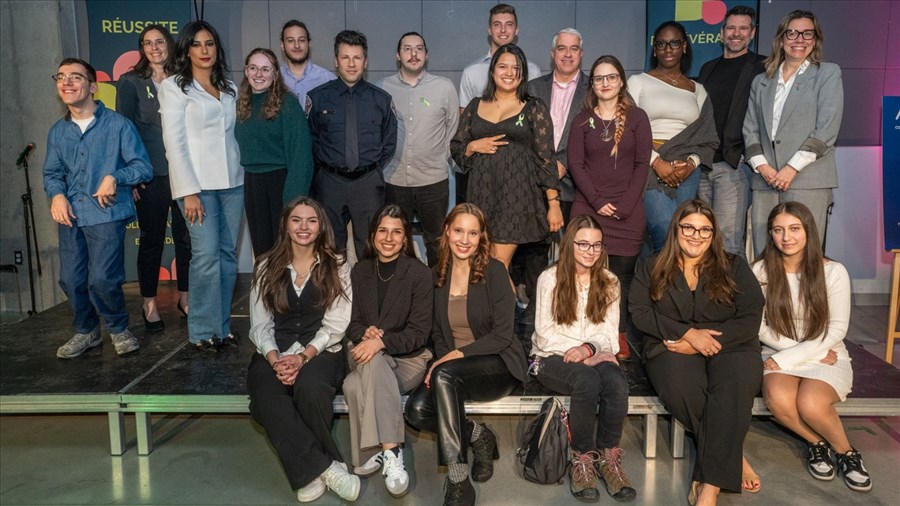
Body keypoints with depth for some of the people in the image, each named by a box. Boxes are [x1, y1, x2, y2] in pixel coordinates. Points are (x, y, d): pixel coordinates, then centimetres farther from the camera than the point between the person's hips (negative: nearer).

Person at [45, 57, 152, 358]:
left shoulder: (118, 125, -2)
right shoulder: (57, 132, 12)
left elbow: (143, 168, -4)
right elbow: (51, 173, 18)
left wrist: (115, 177, -21)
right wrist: (57, 195, -3)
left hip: (107, 213, -5)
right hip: (70, 215, 5)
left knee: (102, 279, -12)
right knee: (71, 279, 5)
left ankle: (119, 329, 15)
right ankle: (86, 331, 29)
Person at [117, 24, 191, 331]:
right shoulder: (130, 82, 3)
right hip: (151, 175, -2)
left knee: (186, 236, 5)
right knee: (152, 238, 4)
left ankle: (184, 297, 19)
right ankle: (149, 304, 15)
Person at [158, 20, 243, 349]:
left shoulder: (229, 88, 16)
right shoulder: (174, 86, 2)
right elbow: (174, 141, -5)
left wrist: (244, 173, 4)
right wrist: (188, 191, -12)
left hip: (232, 180, 5)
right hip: (198, 183, -5)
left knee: (228, 254, 5)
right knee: (206, 255, -10)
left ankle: (223, 326, 14)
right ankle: (203, 332, 1)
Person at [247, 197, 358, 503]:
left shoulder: (337, 266, 5)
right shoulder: (267, 267, 10)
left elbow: (335, 325, -3)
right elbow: (260, 325, 4)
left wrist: (304, 356, -18)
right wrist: (274, 358, -15)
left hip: (321, 351, -2)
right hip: (275, 353, 2)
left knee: (310, 387, -35)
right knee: (265, 397, -31)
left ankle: (309, 471, -12)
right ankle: (324, 467, -26)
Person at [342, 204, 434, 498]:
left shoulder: (420, 274, -3)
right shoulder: (360, 272, 11)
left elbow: (419, 333, -9)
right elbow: (352, 324, 11)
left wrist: (382, 341, -25)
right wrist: (364, 333, -14)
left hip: (408, 358, -3)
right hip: (367, 354, 3)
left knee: (354, 386, -32)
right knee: (372, 362, -35)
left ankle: (372, 454, -21)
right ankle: (391, 451, -31)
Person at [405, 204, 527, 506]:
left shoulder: (493, 271, -6)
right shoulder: (437, 275, 7)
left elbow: (503, 334, -11)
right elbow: (438, 332, 11)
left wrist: (457, 355, -20)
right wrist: (442, 360, -10)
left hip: (498, 365, -4)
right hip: (454, 370, 5)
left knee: (445, 374, -35)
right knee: (417, 409, -24)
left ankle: (458, 481, -29)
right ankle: (478, 436, 3)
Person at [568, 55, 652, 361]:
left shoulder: (637, 117, 7)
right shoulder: (582, 120, 10)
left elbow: (642, 164, 2)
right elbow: (576, 164, 2)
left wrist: (626, 204, -9)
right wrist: (597, 201, -9)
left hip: (628, 211, 0)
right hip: (588, 208, 1)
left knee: (622, 273, -2)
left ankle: (620, 336, 8)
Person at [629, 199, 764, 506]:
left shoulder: (734, 267, 13)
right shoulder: (651, 269, 14)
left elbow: (751, 318, 2)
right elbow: (640, 313, 0)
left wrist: (704, 342, -11)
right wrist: (688, 333, -12)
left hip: (729, 347, 1)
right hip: (672, 349, 0)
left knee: (733, 387, -35)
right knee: (681, 387, -36)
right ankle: (731, 460, -17)